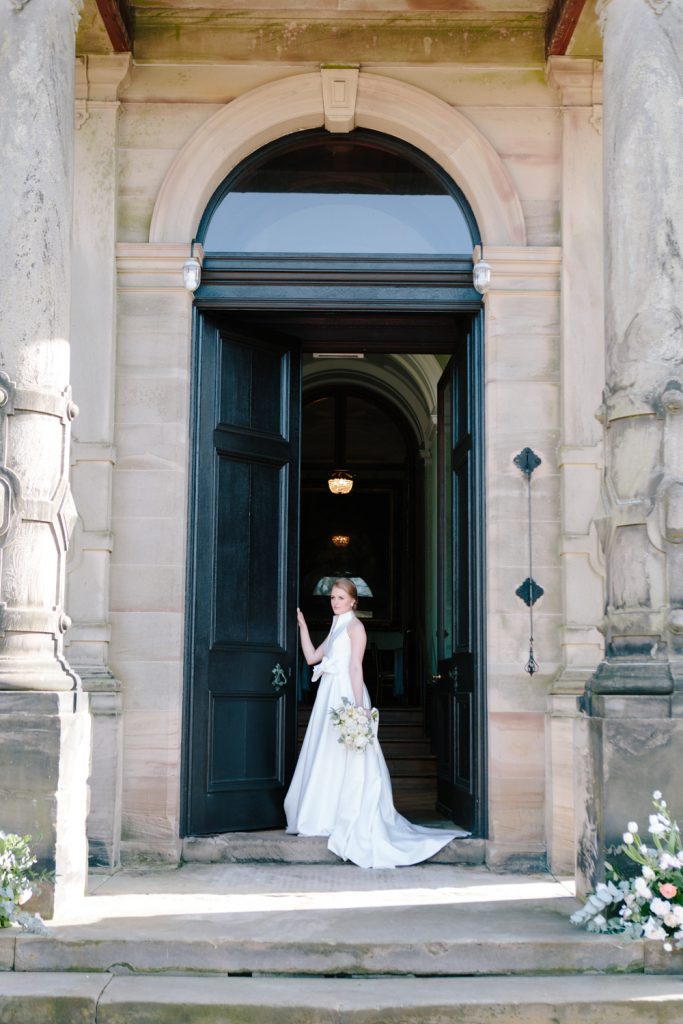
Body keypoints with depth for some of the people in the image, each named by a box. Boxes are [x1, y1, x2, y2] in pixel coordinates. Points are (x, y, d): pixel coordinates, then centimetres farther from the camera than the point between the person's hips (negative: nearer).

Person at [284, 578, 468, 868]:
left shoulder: (354, 626, -4)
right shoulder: (335, 628, 21)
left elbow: (356, 667, -13)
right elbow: (312, 657, 22)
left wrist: (358, 706, -20)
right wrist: (302, 626, 21)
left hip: (345, 696, -9)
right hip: (329, 695, 9)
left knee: (342, 760, -7)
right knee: (326, 760, 8)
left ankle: (347, 823, -3)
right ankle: (327, 819, 13)